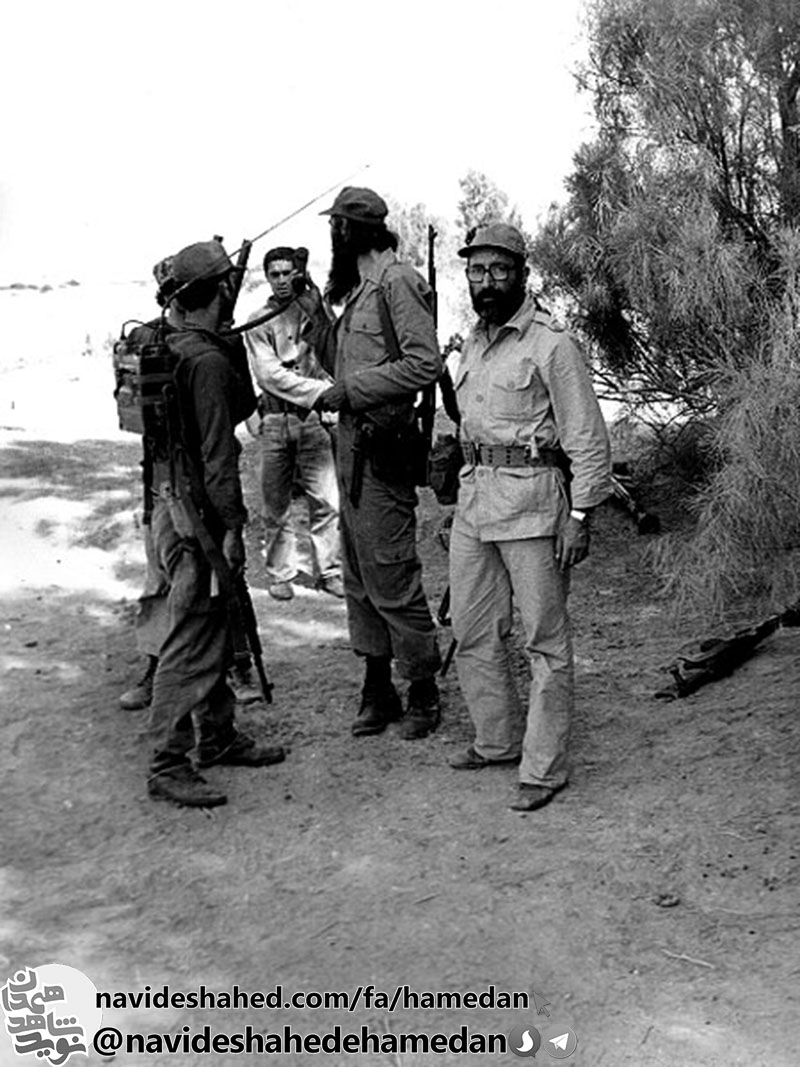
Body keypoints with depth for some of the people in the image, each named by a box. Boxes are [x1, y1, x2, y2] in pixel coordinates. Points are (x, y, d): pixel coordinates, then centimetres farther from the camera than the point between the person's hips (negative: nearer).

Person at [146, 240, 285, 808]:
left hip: (174, 499, 10)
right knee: (192, 640, -4)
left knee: (215, 630, 18)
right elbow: (217, 453, -20)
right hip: (193, 512, -10)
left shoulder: (170, 347, 11)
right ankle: (169, 765, 3)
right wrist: (232, 527, -17)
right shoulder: (208, 361, -18)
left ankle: (218, 736, 30)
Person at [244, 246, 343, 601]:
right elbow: (270, 375, -8)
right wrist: (320, 391, -16)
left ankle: (328, 570, 11)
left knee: (326, 500, -2)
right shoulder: (258, 322, 3)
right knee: (276, 504, 6)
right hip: (276, 421, 0)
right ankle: (279, 573, 18)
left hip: (315, 419, 0)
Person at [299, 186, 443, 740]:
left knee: (392, 580, -3)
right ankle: (378, 690, 25)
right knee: (360, 579, 14)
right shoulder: (359, 290, 17)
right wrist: (318, 316, 10)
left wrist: (351, 390, -17)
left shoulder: (398, 281, -11)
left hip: (380, 453, -10)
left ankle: (424, 692, 11)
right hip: (352, 446, 10)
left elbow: (425, 363, -20)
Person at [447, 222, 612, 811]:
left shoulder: (551, 344, -8)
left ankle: (544, 767, 6)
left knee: (546, 638, -1)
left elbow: (588, 437, -10)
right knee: (473, 632, 13)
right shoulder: (473, 344, 15)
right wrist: (470, 484, 18)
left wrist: (580, 514, -15)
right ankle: (497, 740, 29)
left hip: (531, 497, -8)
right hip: (474, 496, 8)